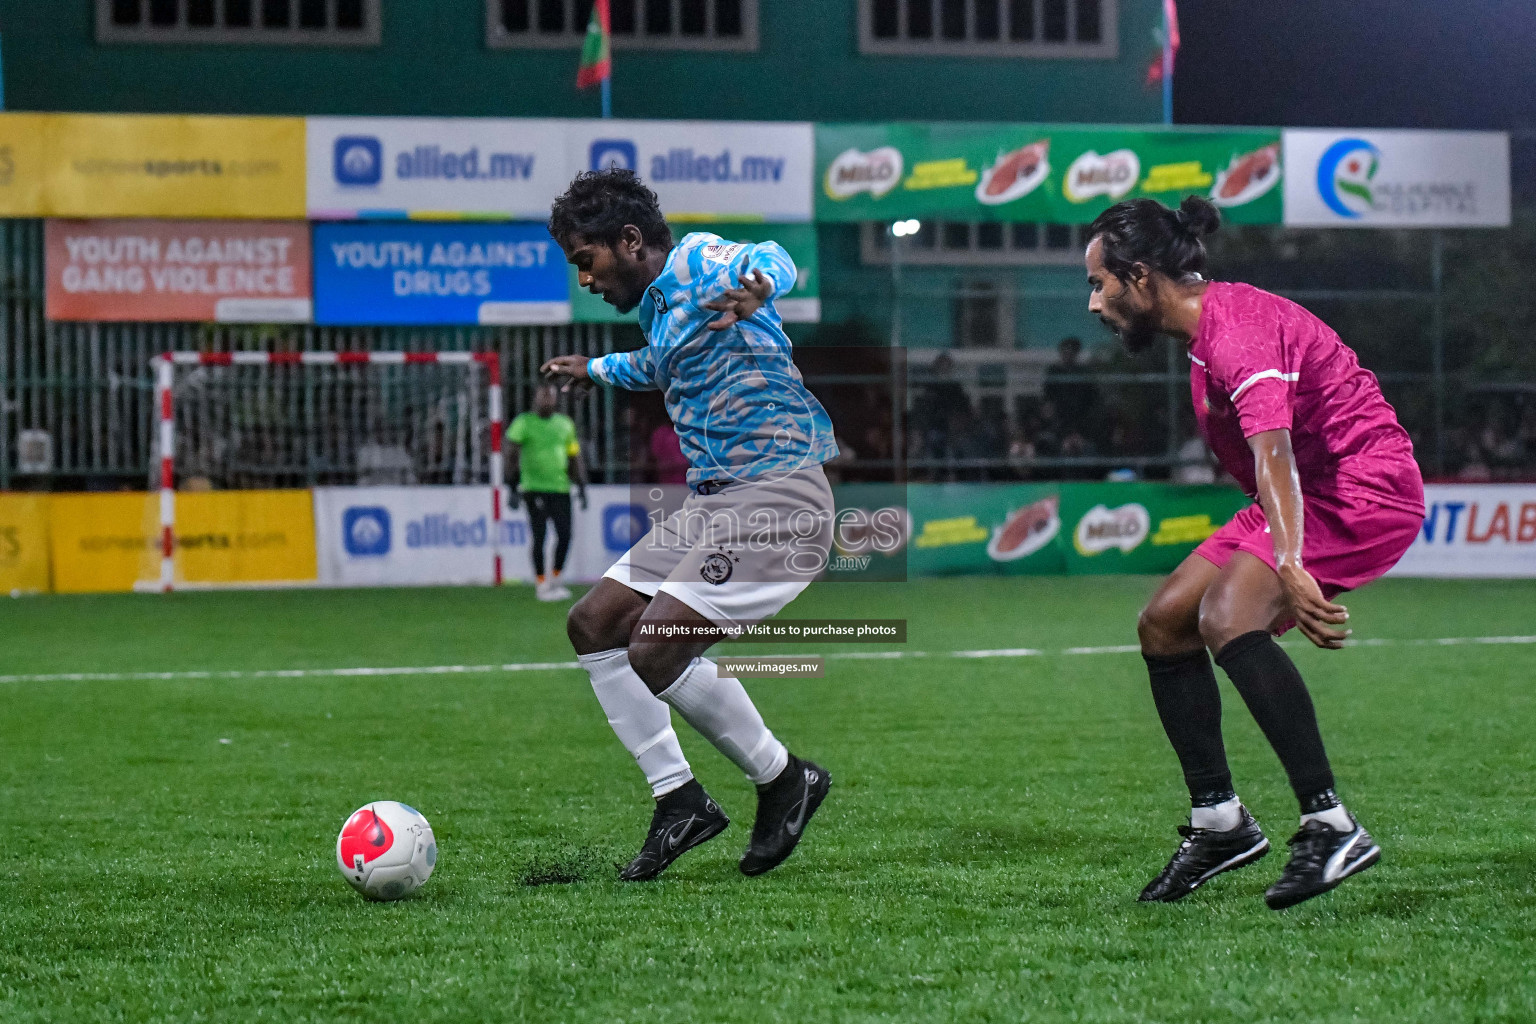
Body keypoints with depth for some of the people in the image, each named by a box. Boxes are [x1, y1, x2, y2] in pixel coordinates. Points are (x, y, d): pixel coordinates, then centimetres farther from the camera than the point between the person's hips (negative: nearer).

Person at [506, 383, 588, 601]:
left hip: (561, 487, 4)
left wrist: (581, 487, 14)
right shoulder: (524, 423, 0)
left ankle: (555, 580, 14)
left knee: (565, 535, -3)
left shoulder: (565, 424, 14)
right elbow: (511, 455, -3)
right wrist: (515, 486, -11)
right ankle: (541, 585, 2)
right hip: (534, 488, -4)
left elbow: (575, 457, 20)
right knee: (540, 536, -6)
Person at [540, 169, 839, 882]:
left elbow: (770, 260, -33)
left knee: (655, 650, -19)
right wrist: (595, 370, 58)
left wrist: (757, 283, -55)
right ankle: (678, 799, 12)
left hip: (776, 495, -10)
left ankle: (782, 779, 0)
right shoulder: (657, 306, 19)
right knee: (593, 625, 8)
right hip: (712, 501, 10)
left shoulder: (698, 263, -10)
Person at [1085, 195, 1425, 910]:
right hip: (1308, 495, 11)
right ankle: (1218, 822, 15)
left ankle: (1331, 827, -29)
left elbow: (1273, 452, -36)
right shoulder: (1203, 333, 13)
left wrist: (1289, 567, -47)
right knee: (1164, 624, 6)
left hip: (1364, 485, -11)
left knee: (1227, 617, -29)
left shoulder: (1237, 326, -21)